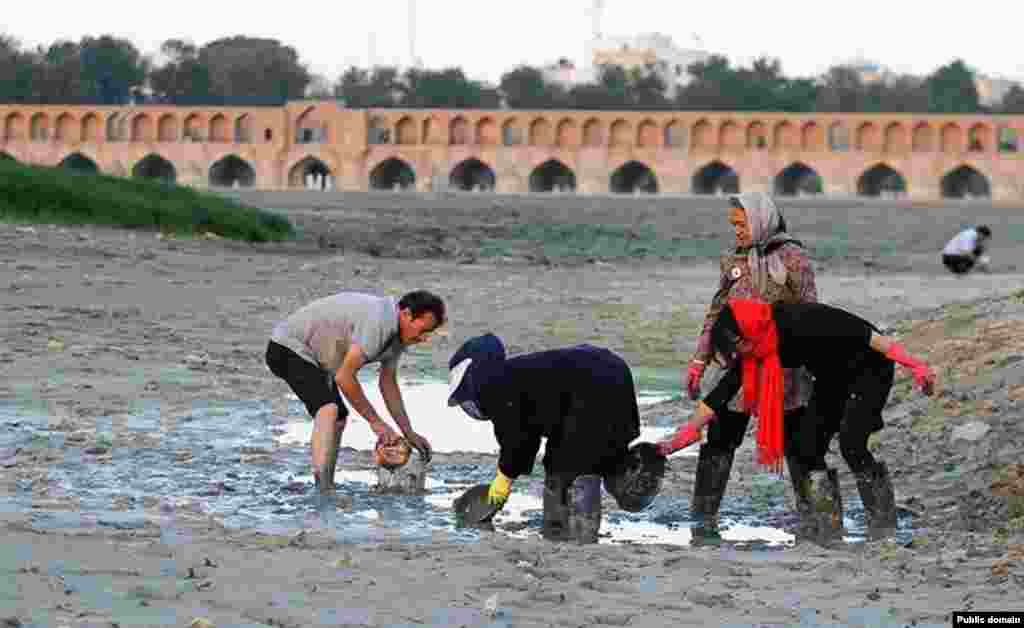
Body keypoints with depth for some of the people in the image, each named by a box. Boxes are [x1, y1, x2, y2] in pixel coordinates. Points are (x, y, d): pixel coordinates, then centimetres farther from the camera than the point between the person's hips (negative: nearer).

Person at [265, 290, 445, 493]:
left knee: (338, 418, 19)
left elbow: (388, 383, 15)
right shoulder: (378, 320, -29)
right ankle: (322, 485, -42)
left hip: (310, 354, 11)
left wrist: (409, 433, 11)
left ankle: (326, 488, 27)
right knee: (328, 410, -28)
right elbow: (344, 377, -28)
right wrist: (375, 421, -19)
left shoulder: (397, 332, 3)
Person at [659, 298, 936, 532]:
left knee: (851, 443, -22)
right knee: (805, 447, -1)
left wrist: (911, 363, -34)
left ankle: (884, 522, -11)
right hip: (833, 379, 8)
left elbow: (857, 331, -33)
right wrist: (686, 432, -3)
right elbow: (724, 391, -2)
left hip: (870, 367, -8)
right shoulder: (756, 349, -9)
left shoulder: (797, 322, -34)